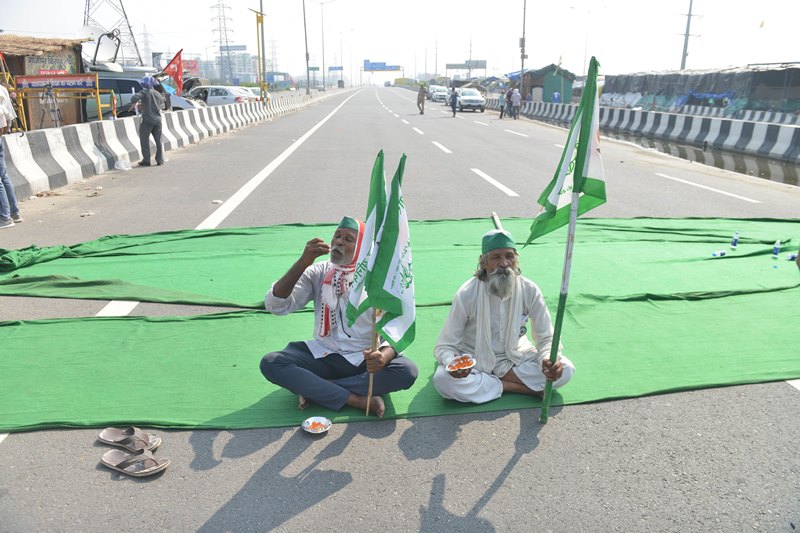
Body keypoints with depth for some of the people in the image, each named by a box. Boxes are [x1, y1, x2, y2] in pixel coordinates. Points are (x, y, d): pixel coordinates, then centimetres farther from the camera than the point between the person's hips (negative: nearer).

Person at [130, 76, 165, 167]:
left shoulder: (145, 92, -6)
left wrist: (133, 104, 0)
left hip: (147, 120, -5)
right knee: (158, 140, 12)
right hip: (157, 120, 5)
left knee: (144, 140, 4)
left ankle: (146, 160, 4)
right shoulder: (158, 94, 10)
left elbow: (135, 97, -19)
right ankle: (160, 160, 13)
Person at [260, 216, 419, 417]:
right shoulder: (318, 272, -1)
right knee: (270, 363, -22)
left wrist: (385, 355, -33)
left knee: (407, 371, -30)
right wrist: (302, 262, -23)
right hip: (323, 355, 1)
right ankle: (356, 399, -26)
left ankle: (314, 388, -20)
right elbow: (275, 305, -11)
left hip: (364, 360, -1)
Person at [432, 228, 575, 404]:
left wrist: (549, 360, -29)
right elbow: (444, 346, -14)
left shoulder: (529, 291, -12)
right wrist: (452, 362, -39)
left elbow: (546, 338, -5)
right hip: (474, 361, -2)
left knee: (564, 369, -20)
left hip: (515, 357, 2)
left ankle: (483, 382, -18)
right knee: (443, 380, -33)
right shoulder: (467, 294, -19)